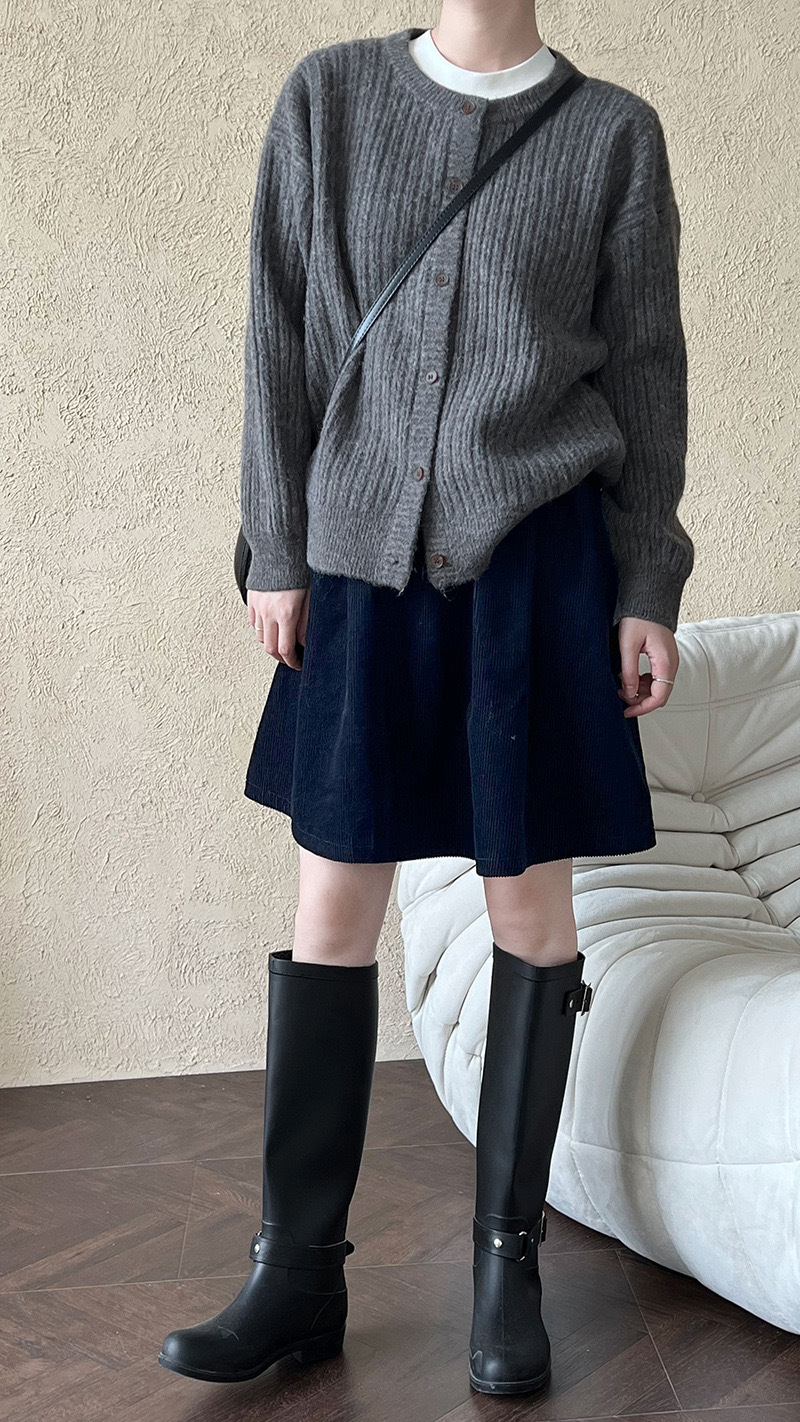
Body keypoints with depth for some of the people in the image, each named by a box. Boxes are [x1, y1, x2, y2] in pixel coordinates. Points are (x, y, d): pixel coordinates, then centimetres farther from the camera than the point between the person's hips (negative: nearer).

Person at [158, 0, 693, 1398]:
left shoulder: (613, 131, 6)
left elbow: (647, 368, 6)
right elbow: (281, 334, 7)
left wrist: (649, 590, 1)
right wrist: (276, 550, 1)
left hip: (539, 554, -1)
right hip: (365, 551, 1)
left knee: (529, 899, 3)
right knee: (331, 905, 2)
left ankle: (509, 1265, 17)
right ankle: (297, 1274, 13)